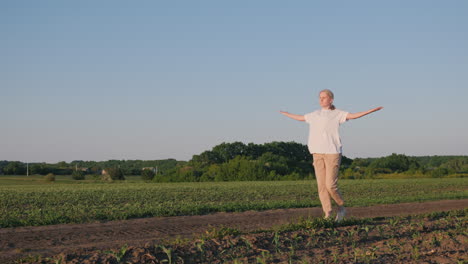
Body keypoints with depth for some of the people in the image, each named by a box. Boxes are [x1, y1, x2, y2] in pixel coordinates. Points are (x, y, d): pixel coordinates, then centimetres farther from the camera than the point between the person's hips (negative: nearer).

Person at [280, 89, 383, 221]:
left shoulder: (337, 114, 4)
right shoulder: (315, 115, 19)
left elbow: (353, 115, -9)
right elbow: (300, 118, 36)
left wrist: (371, 110, -20)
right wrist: (285, 113, 49)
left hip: (332, 153, -5)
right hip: (317, 154, 5)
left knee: (331, 185, -11)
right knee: (321, 185, -1)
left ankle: (341, 208, 13)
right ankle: (327, 214, 1)